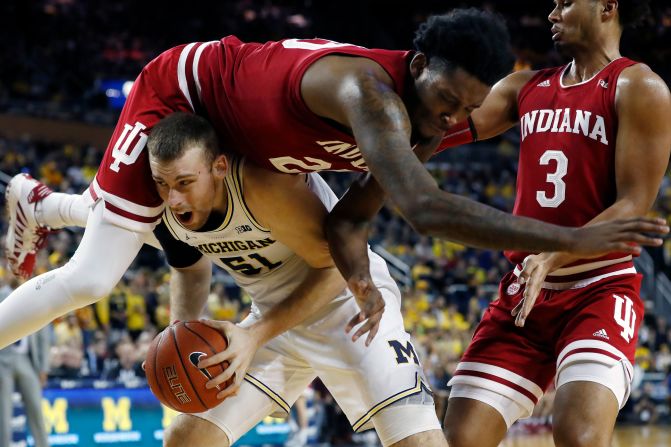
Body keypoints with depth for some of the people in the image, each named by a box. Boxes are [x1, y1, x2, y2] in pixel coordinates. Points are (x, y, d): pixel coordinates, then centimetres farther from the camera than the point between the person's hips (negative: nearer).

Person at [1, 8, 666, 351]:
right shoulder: (370, 89, -42)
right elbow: (425, 209, -57)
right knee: (89, 280, -8)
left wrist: (360, 280, -30)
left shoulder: (422, 131, -14)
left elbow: (346, 218, -8)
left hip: (230, 138, 8)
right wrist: (574, 239, -58)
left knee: (158, 231, 31)